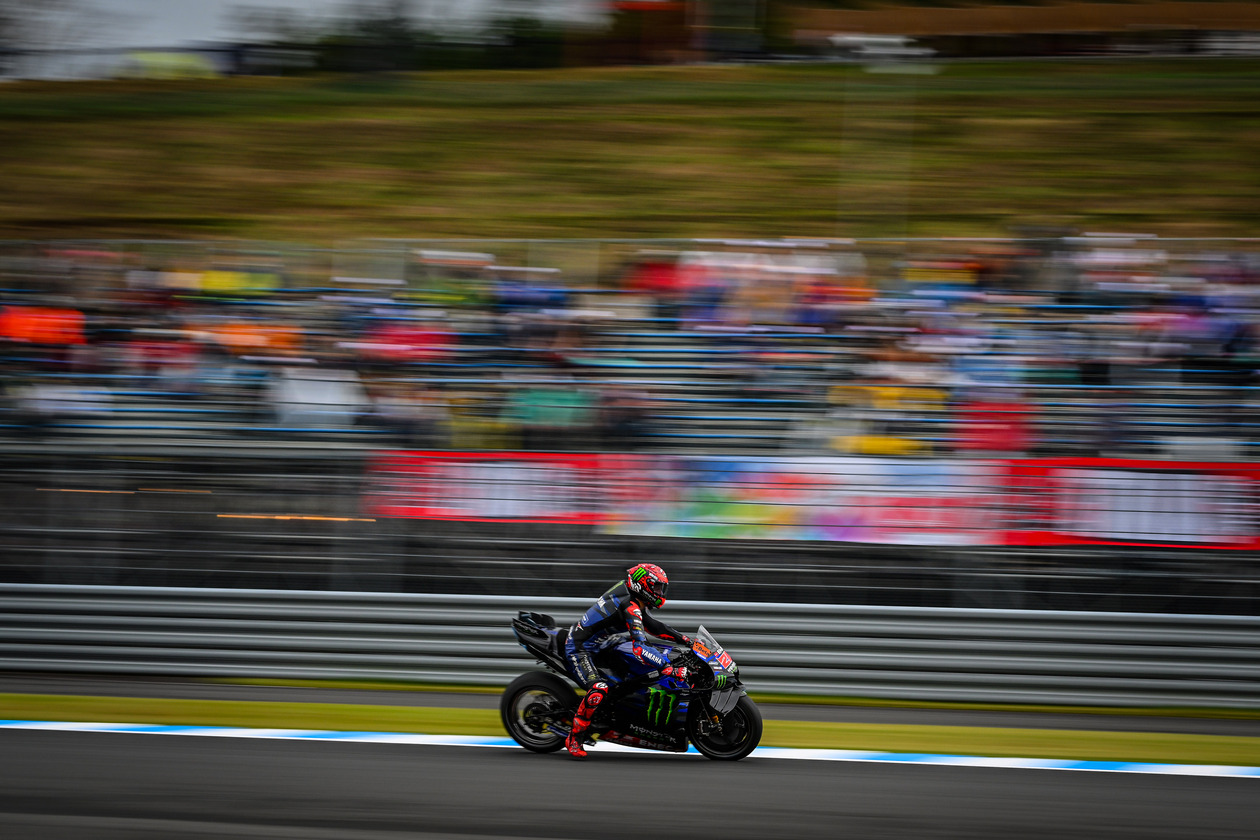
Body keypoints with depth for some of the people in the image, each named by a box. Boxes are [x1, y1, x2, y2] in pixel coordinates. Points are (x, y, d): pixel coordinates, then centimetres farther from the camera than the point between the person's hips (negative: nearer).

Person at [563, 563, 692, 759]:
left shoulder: (635, 603, 5)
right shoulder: (630, 608, -26)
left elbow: (651, 625, 20)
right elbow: (640, 647, -36)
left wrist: (684, 639, 12)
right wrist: (671, 670, -40)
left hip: (597, 646, 11)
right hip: (579, 649, -11)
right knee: (598, 689, -30)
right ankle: (574, 739, -20)